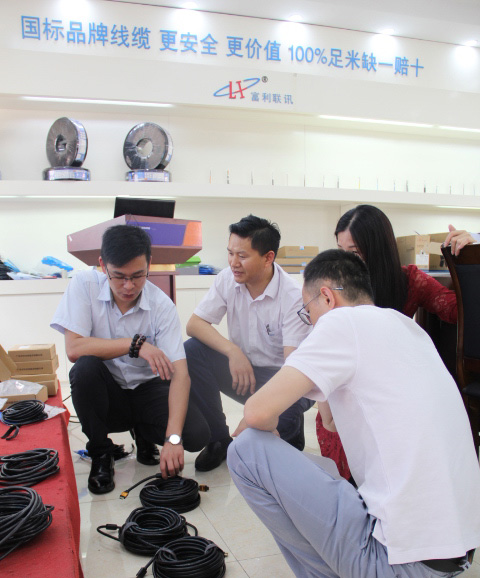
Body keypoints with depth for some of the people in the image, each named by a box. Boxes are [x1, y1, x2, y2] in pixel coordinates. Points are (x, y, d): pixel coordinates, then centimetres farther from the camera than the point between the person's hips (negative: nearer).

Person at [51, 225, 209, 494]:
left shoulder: (161, 305, -16)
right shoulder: (85, 285, -15)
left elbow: (180, 373, -22)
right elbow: (74, 348, -24)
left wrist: (172, 438, -32)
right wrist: (136, 344, -29)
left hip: (147, 390, 0)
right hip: (106, 393, 0)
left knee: (197, 435, -23)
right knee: (85, 368, -33)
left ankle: (145, 434, 13)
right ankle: (101, 453, -6)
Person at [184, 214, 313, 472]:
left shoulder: (293, 296, -21)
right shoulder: (227, 279, -7)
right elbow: (194, 324, -10)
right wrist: (233, 351, -27)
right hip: (241, 371, 5)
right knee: (191, 351, -20)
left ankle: (290, 434, 4)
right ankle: (219, 439, -4)